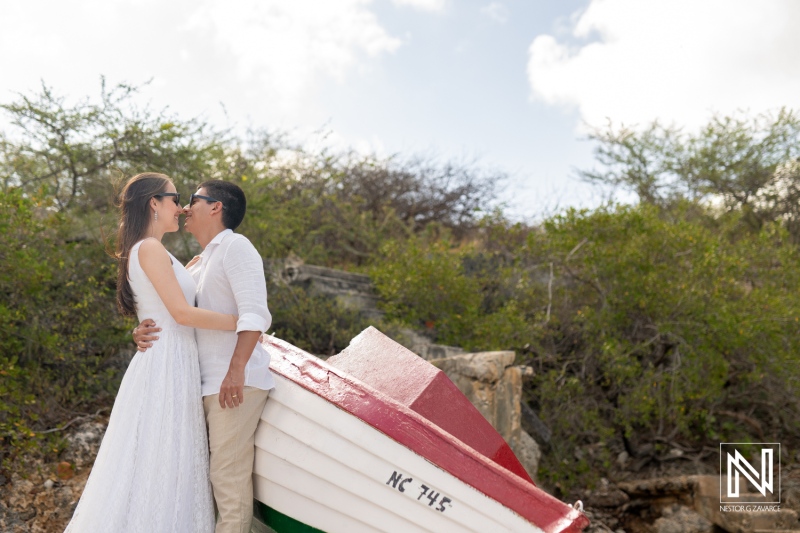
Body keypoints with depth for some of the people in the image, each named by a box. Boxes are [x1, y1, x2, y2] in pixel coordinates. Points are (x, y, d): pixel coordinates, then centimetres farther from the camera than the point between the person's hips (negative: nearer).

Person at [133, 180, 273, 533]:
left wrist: (236, 370, -25)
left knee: (228, 474, -7)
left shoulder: (235, 246, -4)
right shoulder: (198, 265, 23)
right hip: (206, 382, 9)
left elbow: (254, 313, -16)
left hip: (236, 381, -8)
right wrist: (144, 333, 0)